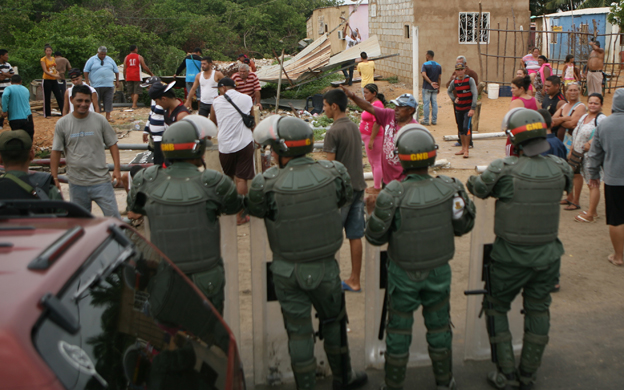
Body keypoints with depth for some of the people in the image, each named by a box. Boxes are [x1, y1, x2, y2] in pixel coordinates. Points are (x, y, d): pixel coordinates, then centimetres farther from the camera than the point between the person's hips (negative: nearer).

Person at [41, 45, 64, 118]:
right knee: (47, 98, 1)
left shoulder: (53, 58, 12)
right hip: (47, 80, -5)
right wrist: (54, 75, -28)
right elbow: (45, 71, -16)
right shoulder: (43, 59, -6)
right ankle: (47, 114, 8)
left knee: (59, 96, 2)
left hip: (54, 80, 5)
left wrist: (57, 73, -2)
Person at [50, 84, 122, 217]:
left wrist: (116, 168, -6)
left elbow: (112, 144, 4)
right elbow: (56, 152, 4)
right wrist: (54, 178, 0)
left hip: (101, 180, -1)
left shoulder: (100, 120, 0)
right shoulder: (62, 124, 1)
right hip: (76, 183, 1)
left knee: (113, 216, 0)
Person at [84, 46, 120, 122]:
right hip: (96, 86, -2)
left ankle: (108, 117, 2)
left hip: (109, 85, 2)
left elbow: (116, 71, 18)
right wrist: (87, 81, -5)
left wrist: (117, 81, 11)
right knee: (96, 101, 0)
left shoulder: (110, 60, 13)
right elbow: (86, 71, 2)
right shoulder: (92, 60, 3)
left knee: (108, 101, -2)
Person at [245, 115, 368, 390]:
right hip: (325, 267, 2)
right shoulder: (333, 173, -14)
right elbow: (345, 197, 5)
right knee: (334, 321, 23)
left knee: (298, 331, 13)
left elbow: (252, 209, -2)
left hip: (287, 271, -1)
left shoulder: (267, 184, -21)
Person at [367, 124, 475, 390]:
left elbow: (375, 237, -15)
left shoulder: (392, 195, -26)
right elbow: (462, 226, -3)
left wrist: (379, 208, 0)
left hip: (403, 273, -2)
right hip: (438, 271, 2)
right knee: (438, 326, 21)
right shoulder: (450, 189, -18)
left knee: (399, 329, 15)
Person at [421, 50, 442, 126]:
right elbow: (439, 78, 7)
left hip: (427, 88, -5)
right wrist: (438, 87, 13)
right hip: (435, 88, 5)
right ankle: (434, 120, 11)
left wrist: (431, 83, -23)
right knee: (434, 103, 9)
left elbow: (424, 75, -23)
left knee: (426, 103, -1)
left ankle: (426, 121, 0)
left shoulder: (425, 65, -9)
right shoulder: (438, 65, 7)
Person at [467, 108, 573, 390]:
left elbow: (476, 187, -2)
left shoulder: (503, 169, -19)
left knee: (496, 308, 15)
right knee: (538, 312, 18)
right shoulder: (559, 168, -6)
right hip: (548, 255, 4)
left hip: (511, 256, -3)